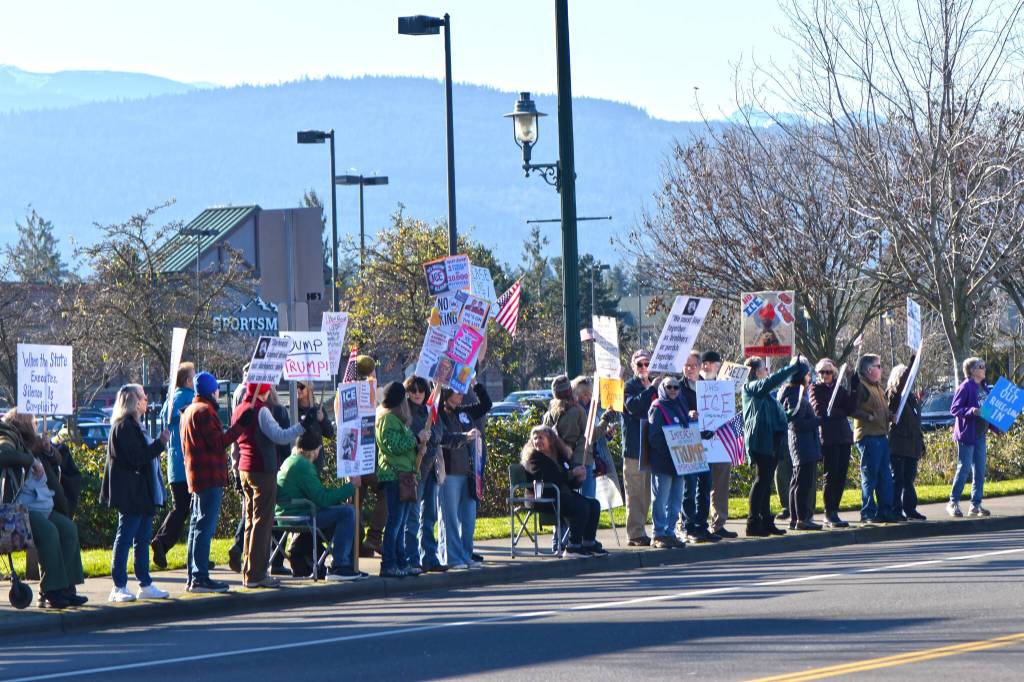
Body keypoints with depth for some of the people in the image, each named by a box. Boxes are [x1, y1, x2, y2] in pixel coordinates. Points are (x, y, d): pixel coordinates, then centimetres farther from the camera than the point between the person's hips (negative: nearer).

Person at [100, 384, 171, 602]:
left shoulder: (132, 425, 19)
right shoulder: (124, 426, -14)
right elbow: (137, 458, -21)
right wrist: (160, 444, -16)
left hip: (143, 493, 11)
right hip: (130, 494, -11)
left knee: (143, 538, 12)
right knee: (125, 538, -7)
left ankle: (145, 585, 16)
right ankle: (119, 588, -5)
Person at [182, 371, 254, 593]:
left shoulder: (189, 411, 19)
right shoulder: (204, 411, -13)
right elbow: (218, 443, -18)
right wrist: (239, 425, -15)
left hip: (196, 477, 10)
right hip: (210, 476, -10)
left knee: (198, 525, 13)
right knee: (206, 526, -10)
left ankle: (194, 578, 16)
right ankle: (200, 578, -13)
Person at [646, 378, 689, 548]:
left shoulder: (681, 406, 16)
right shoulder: (658, 408, -6)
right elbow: (654, 437, -14)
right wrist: (668, 449, -21)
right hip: (662, 462, -7)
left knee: (676, 499, 9)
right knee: (661, 498, -4)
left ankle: (670, 533, 16)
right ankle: (659, 535, 0)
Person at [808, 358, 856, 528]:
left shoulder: (839, 389, 17)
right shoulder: (815, 389, 3)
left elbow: (850, 408, 4)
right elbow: (820, 411, -9)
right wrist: (841, 412, -1)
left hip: (844, 437, 5)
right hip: (828, 437, -5)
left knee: (841, 476, 4)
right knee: (831, 476, -7)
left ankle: (834, 512, 11)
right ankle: (829, 515, -3)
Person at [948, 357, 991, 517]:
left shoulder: (983, 387, 12)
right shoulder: (965, 387, -12)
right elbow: (954, 409, -15)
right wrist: (971, 411, -29)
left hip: (980, 434, 8)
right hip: (966, 434, -8)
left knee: (979, 471, 7)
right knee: (964, 468, -7)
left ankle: (976, 505, 12)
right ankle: (953, 503, 2)